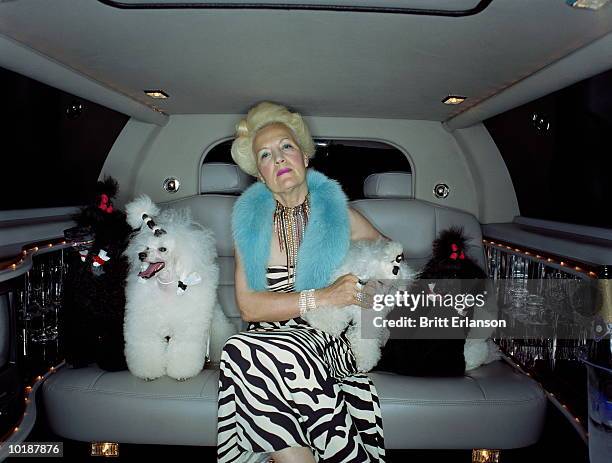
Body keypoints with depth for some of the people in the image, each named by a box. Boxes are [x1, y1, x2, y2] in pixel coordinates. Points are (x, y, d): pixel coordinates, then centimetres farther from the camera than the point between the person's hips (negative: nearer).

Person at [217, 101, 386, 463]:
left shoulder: (338, 214, 2)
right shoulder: (251, 223, 4)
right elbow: (248, 306, -5)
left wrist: (366, 293, -5)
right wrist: (321, 297, -17)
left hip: (327, 342, -2)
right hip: (266, 339, 2)